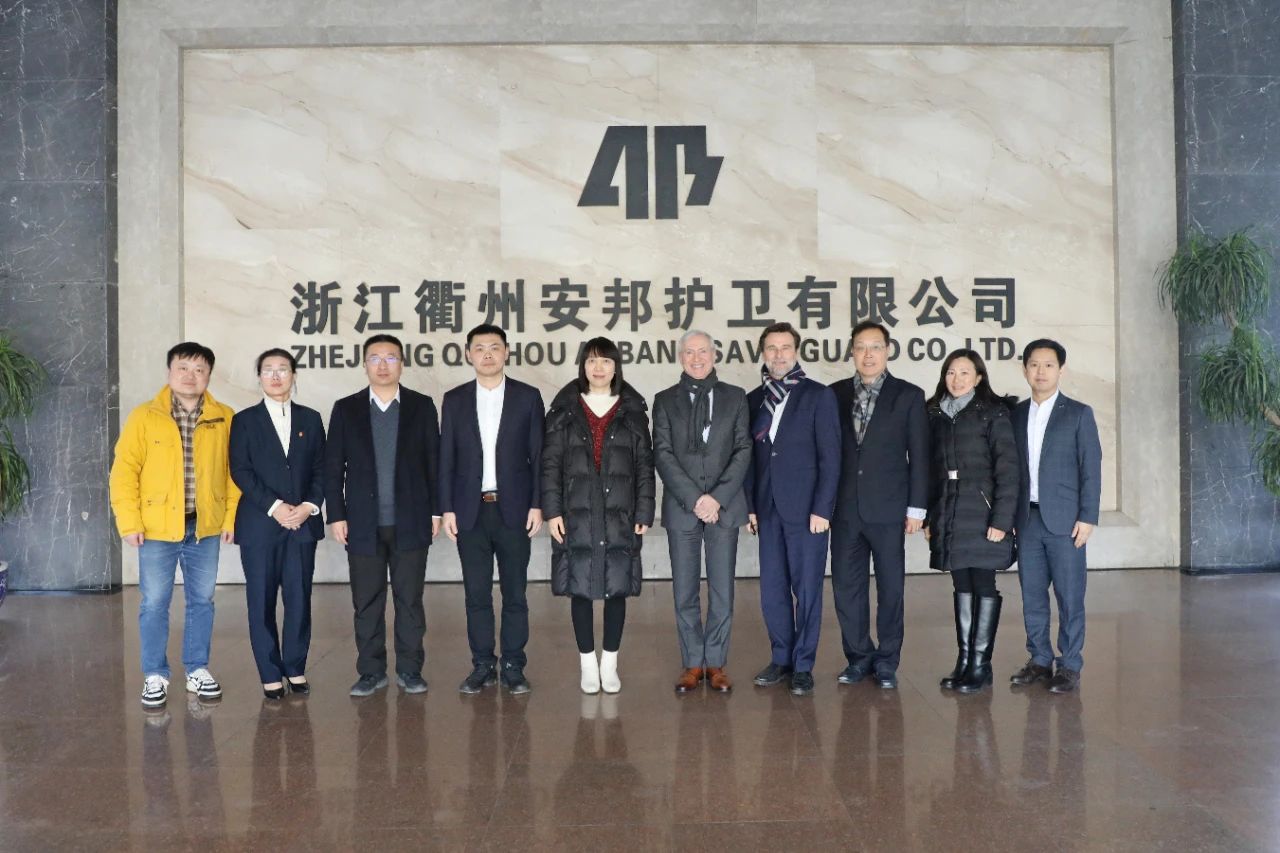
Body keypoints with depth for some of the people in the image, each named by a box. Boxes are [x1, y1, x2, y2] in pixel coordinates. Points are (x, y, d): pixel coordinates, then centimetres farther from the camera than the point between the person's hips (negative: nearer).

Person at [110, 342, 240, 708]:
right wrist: (129, 521, -9)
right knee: (154, 603, 4)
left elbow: (233, 470, 5)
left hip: (206, 528, 2)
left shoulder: (225, 418, 2)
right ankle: (155, 676, 17)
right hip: (157, 528, -2)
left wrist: (231, 516, -1)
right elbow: (124, 470, -4)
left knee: (202, 600, 11)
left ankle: (198, 670, 24)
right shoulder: (144, 416, -3)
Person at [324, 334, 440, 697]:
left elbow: (434, 461, 4)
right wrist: (336, 516, -2)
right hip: (364, 524, 1)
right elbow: (333, 467, 4)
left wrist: (435, 510, -1)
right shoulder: (346, 409, 5)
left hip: (411, 523, 0)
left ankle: (410, 669, 15)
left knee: (410, 600, 5)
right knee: (367, 603, 6)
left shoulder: (422, 406, 4)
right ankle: (371, 671, 16)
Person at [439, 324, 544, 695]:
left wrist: (537, 505, -5)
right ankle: (483, 666, 16)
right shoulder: (454, 400, 7)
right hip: (470, 511, 1)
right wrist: (446, 508, 0)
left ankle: (513, 666, 14)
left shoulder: (528, 397, 3)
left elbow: (538, 455, 2)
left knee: (514, 593, 5)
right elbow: (446, 459, 6)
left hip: (513, 510, -1)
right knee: (476, 594, 6)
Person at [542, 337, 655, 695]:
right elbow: (550, 464, 2)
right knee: (580, 589, 3)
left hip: (619, 516, 0)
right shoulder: (564, 410, 5)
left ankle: (610, 664, 17)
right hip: (577, 515, 0)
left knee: (617, 589, 5)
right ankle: (588, 664, 15)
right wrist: (552, 511, -6)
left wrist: (644, 513, -2)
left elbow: (645, 465, 4)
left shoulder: (632, 410, 6)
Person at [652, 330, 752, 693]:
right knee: (685, 591, 4)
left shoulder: (735, 397, 8)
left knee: (722, 590, 3)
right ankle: (693, 664, 15)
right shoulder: (665, 400, 7)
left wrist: (717, 497, -10)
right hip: (681, 508, 0)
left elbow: (743, 450, 1)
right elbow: (663, 454, -1)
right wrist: (694, 498, -11)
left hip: (724, 506, 0)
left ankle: (716, 663, 14)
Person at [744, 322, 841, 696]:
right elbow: (750, 457, 11)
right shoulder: (754, 400, 10)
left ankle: (803, 665, 12)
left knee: (807, 589, 2)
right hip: (768, 509, 4)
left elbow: (830, 456, -6)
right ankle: (781, 658, 23)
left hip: (806, 509, -4)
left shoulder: (819, 396, -2)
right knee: (772, 589, 9)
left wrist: (822, 509, -11)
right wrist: (750, 505, 5)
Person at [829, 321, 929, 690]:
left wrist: (916, 507, -4)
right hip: (845, 508, 2)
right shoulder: (835, 394, 6)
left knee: (891, 586, 6)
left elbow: (919, 455, 0)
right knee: (846, 585, 6)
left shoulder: (909, 395, 0)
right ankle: (859, 656, 20)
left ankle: (887, 660, 18)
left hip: (888, 508, -2)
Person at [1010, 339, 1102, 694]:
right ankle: (1039, 659, 18)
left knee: (1069, 595, 0)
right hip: (1027, 519, 4)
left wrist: (1087, 517, -9)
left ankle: (1070, 665, 8)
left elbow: (1091, 468, -3)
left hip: (1064, 520, -4)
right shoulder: (1016, 414, 10)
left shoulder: (1078, 413, 0)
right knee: (1031, 594, 8)